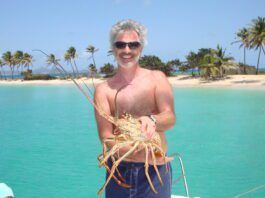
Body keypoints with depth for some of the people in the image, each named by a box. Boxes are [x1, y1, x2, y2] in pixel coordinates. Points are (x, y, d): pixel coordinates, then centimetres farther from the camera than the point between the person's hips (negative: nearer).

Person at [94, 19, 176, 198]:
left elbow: (170, 118, -10)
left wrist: (152, 120, -32)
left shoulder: (156, 78, 2)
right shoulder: (104, 89, 0)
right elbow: (105, 134, -9)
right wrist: (124, 147, -30)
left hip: (155, 170, 0)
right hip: (118, 169, 1)